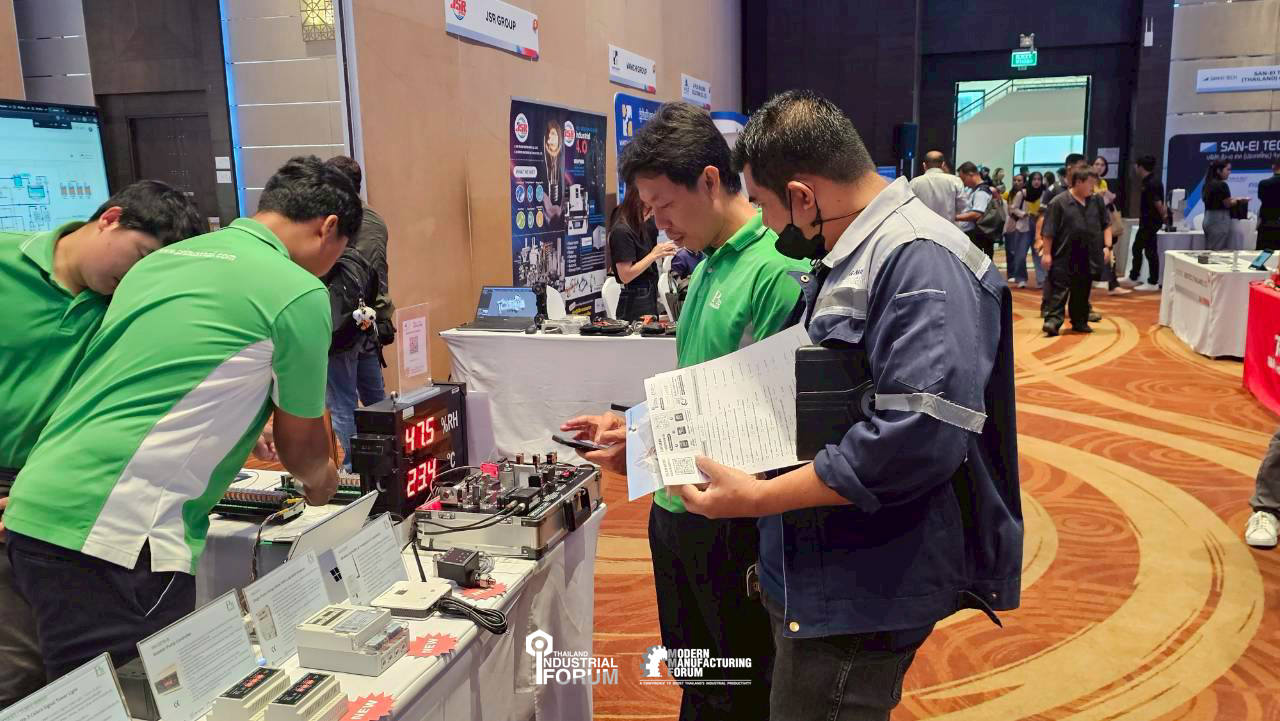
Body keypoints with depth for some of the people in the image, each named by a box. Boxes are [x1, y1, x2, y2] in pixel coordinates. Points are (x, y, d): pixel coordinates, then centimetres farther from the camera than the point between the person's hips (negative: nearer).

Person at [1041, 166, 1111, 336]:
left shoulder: (1096, 201, 7)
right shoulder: (1060, 202, -8)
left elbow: (1106, 225, 14)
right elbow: (1049, 230, -8)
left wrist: (1107, 246, 4)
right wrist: (1047, 253, -10)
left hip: (1088, 257, 5)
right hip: (1064, 256, -5)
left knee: (1082, 291, 12)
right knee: (1059, 290, -6)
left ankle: (1080, 321, 23)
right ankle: (1053, 320, -8)